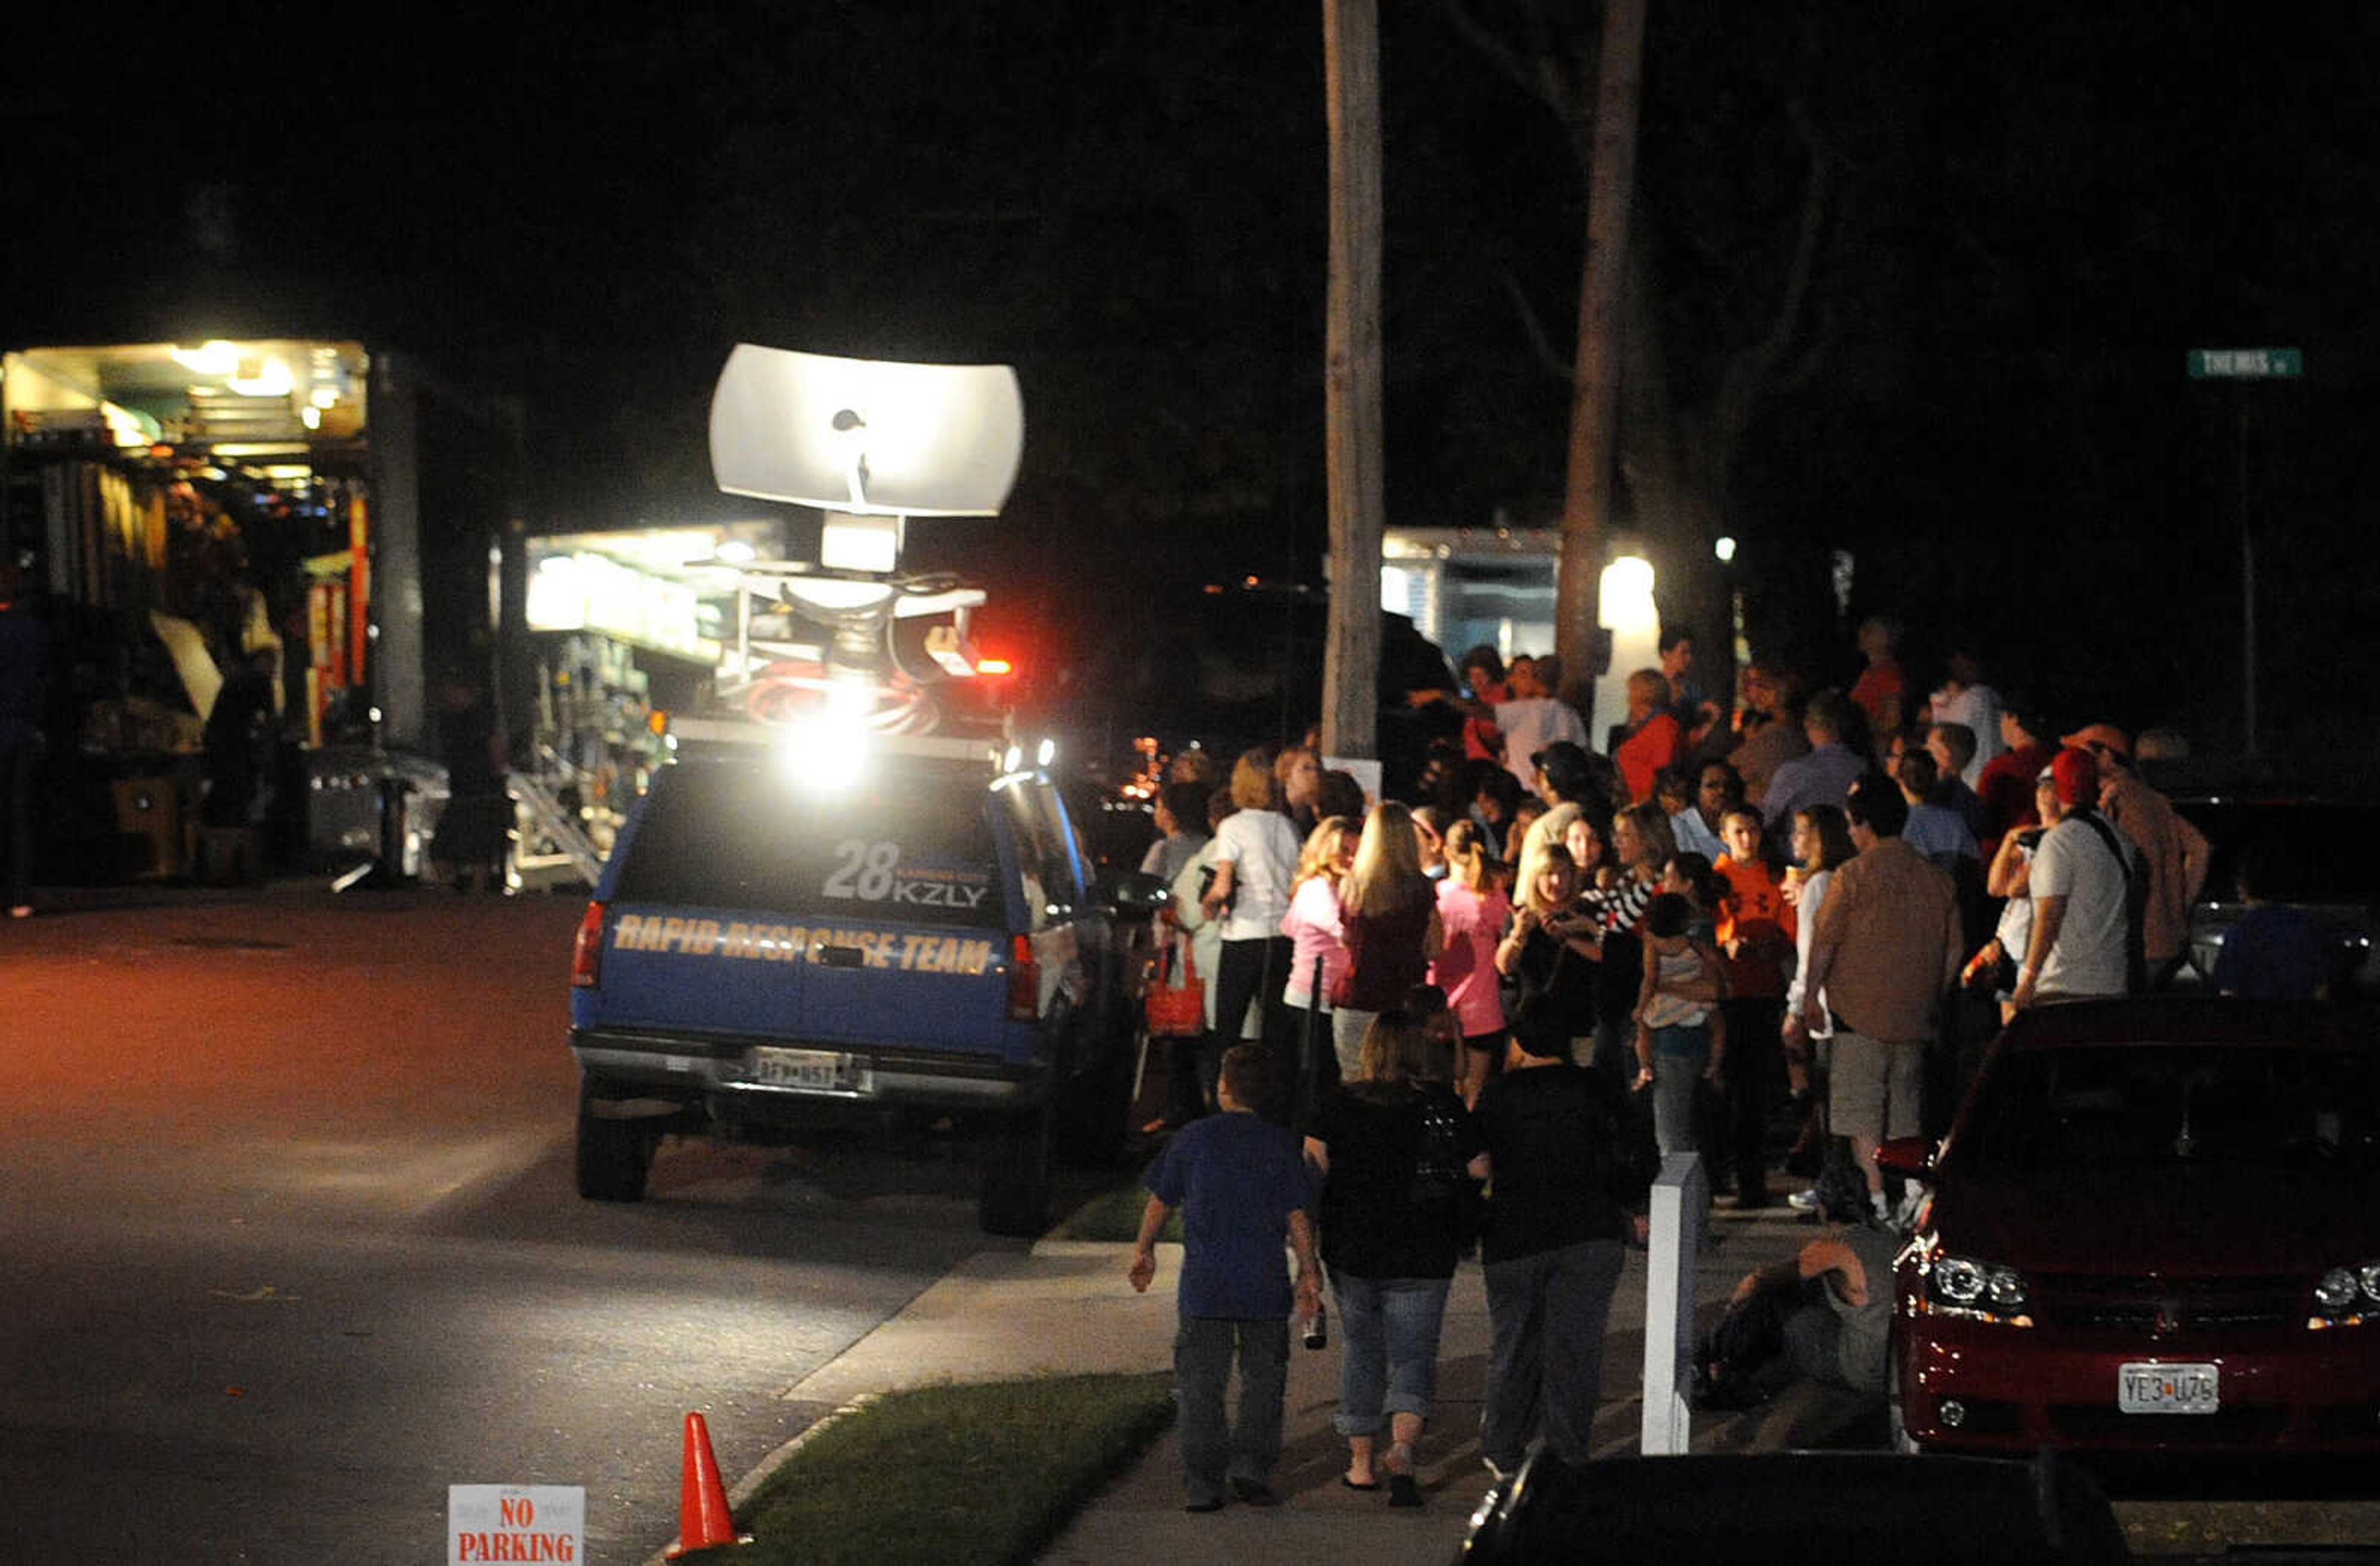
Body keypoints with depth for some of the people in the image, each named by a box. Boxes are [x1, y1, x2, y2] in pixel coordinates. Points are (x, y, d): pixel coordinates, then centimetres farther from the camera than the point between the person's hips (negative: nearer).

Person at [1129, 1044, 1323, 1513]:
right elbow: (1298, 1216, -2)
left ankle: (1203, 1483, 1)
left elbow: (1160, 1201, 7)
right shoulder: (1281, 1145, -2)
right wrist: (1308, 1274, 6)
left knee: (1201, 1386, 5)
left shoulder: (1190, 1139, -1)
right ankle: (1252, 1464, 3)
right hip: (1265, 1287, 0)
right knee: (1263, 1379, 14)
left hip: (1203, 1285, 0)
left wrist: (1143, 1251, 21)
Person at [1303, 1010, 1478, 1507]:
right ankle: (1402, 1452, -20)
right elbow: (1476, 1175, 2)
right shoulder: (1447, 1107, -3)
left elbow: (1312, 1167, -5)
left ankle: (1362, 1461, 22)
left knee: (1361, 1350, 17)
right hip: (1424, 1257, -1)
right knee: (1414, 1356, 4)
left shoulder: (1342, 1106, -5)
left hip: (1352, 1249, 1)